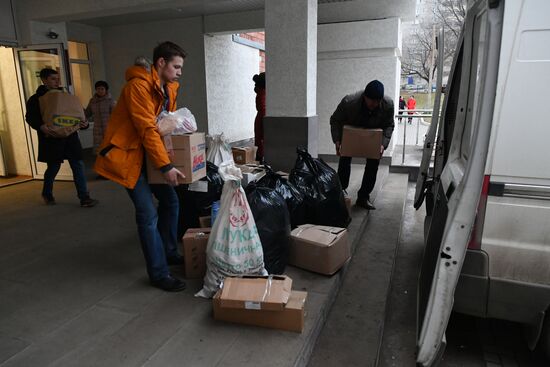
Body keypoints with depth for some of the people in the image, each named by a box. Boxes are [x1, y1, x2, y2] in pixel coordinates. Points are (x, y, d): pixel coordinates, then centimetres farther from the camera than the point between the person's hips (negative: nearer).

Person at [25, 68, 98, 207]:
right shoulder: (36, 99, 1)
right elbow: (30, 117, -6)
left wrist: (83, 123, -8)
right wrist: (41, 126, -26)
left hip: (69, 137, 3)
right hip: (51, 139, -3)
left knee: (78, 166, -3)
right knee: (53, 167, 7)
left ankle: (84, 198, 0)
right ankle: (47, 193, 34)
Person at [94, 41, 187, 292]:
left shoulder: (169, 88, 8)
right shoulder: (139, 86, -20)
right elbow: (147, 129, -26)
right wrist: (165, 166, -28)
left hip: (150, 153, 9)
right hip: (127, 154, -9)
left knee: (170, 201, 11)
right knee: (148, 213, -11)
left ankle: (169, 253, 28)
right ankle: (159, 274, 0)